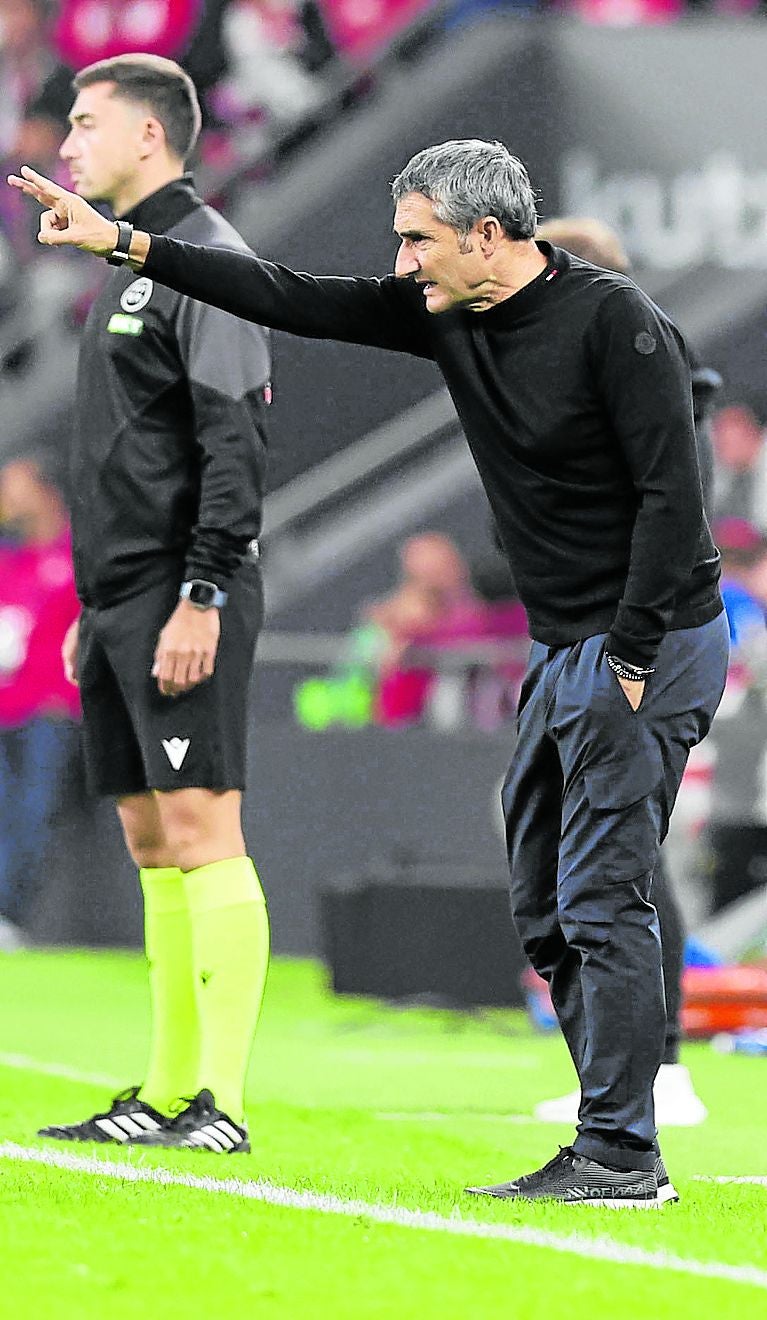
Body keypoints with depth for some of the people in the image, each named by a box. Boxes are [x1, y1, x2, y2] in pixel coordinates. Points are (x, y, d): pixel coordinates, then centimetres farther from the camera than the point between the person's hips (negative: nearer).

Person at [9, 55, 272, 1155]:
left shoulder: (208, 259, -9)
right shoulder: (131, 268, 20)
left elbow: (234, 443, -16)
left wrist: (201, 598, -21)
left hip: (182, 601, -10)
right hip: (120, 601, 10)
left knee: (201, 830, -12)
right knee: (152, 842, 8)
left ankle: (223, 1102, -15)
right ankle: (167, 1094, 11)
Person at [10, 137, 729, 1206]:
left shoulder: (615, 323, -17)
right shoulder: (447, 313, 6)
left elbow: (671, 493, -20)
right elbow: (296, 301, 10)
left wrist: (629, 664, -21)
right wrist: (126, 244, 7)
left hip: (652, 639, -9)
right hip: (562, 648, 9)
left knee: (600, 897, -12)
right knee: (544, 906, 9)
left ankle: (622, 1156, -11)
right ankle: (613, 1136, 13)